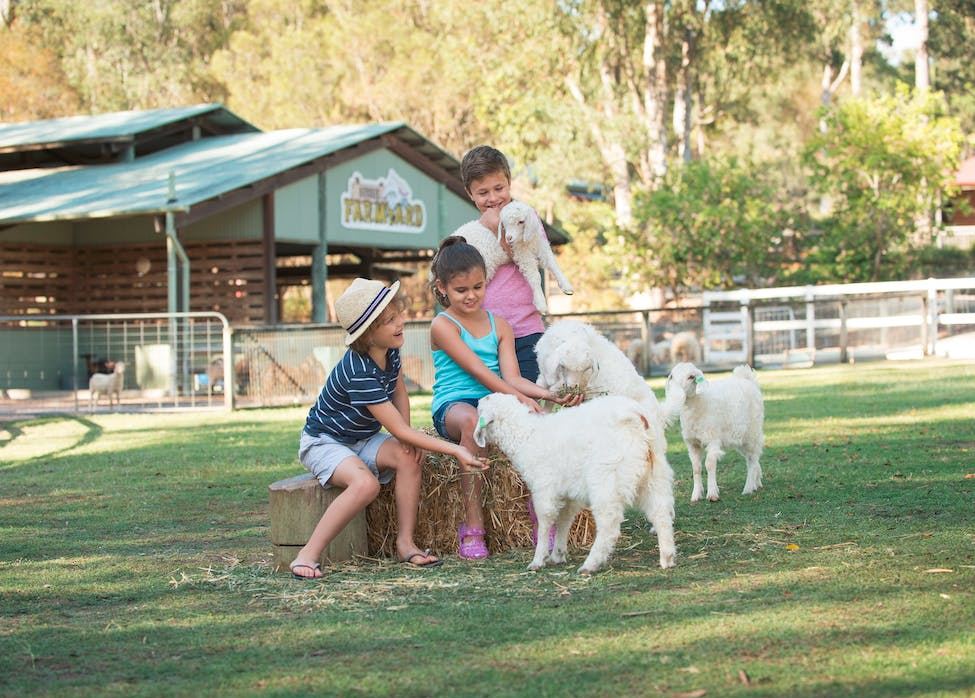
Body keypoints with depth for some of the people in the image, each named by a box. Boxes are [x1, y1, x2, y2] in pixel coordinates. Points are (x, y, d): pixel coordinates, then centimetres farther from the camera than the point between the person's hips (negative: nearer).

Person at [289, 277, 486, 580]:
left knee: (408, 456, -20)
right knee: (366, 483, -34)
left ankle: (405, 542, -12)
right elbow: (398, 430, -31)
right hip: (323, 441, -7)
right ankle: (308, 555, -27)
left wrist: (407, 438, -7)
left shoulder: (389, 353, -7)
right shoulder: (360, 373, -32)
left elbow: (399, 393, 13)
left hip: (362, 439, 8)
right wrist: (455, 450, -33)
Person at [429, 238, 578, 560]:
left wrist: (549, 394, -16)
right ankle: (472, 526, -35)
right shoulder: (443, 325, -2)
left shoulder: (499, 325, 15)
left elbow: (511, 378, 3)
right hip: (453, 405, -5)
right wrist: (521, 398, -24)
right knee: (472, 420, -42)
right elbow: (479, 372, -13)